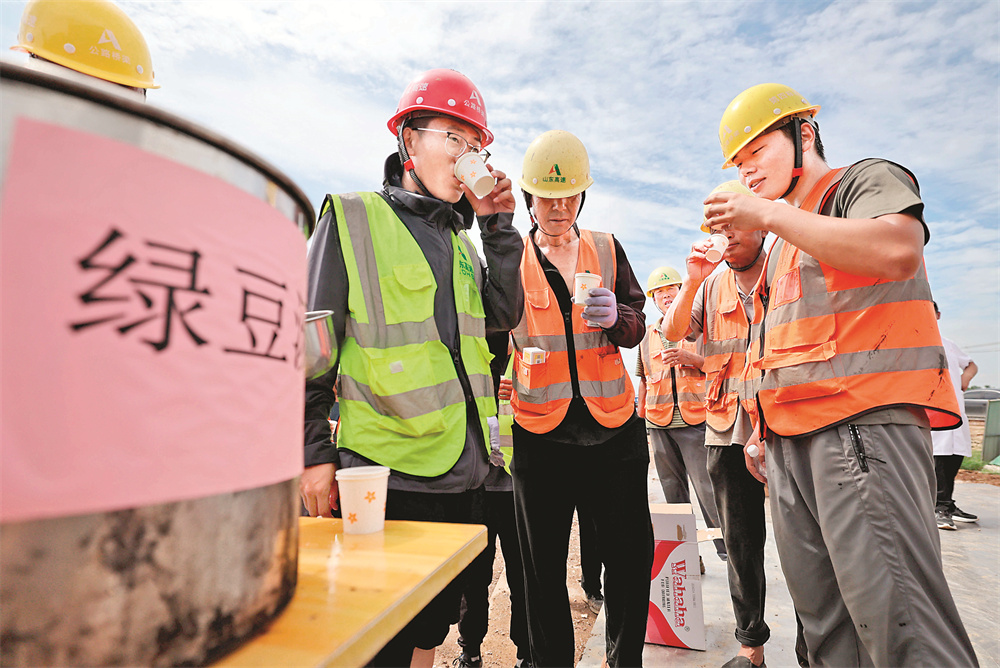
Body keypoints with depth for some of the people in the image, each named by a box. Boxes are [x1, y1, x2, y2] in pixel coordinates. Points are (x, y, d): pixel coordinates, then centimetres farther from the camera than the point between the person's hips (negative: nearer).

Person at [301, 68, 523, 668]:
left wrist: (498, 225, -1)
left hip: (464, 470, 6)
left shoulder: (460, 239, 15)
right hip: (386, 472, -6)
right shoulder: (354, 219, -3)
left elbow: (504, 317, 4)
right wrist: (315, 452, -9)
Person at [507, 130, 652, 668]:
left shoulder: (607, 249, 10)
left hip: (612, 425, 2)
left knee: (632, 555, 6)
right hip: (540, 430, -1)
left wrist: (615, 315, -13)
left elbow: (636, 325, 9)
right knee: (543, 565, 8)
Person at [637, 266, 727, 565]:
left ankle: (727, 550, 9)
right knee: (674, 494, 8)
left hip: (695, 419, -3)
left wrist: (688, 357, -14)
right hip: (659, 423, 4)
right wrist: (641, 416, 17)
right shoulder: (647, 335, 15)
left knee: (708, 490, -5)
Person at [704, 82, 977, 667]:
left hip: (864, 420, -8)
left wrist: (771, 215, -12)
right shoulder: (786, 242, 28)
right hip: (791, 438, 8)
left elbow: (899, 249, -18)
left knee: (898, 621, -11)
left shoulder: (867, 180, 6)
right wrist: (763, 428, 21)